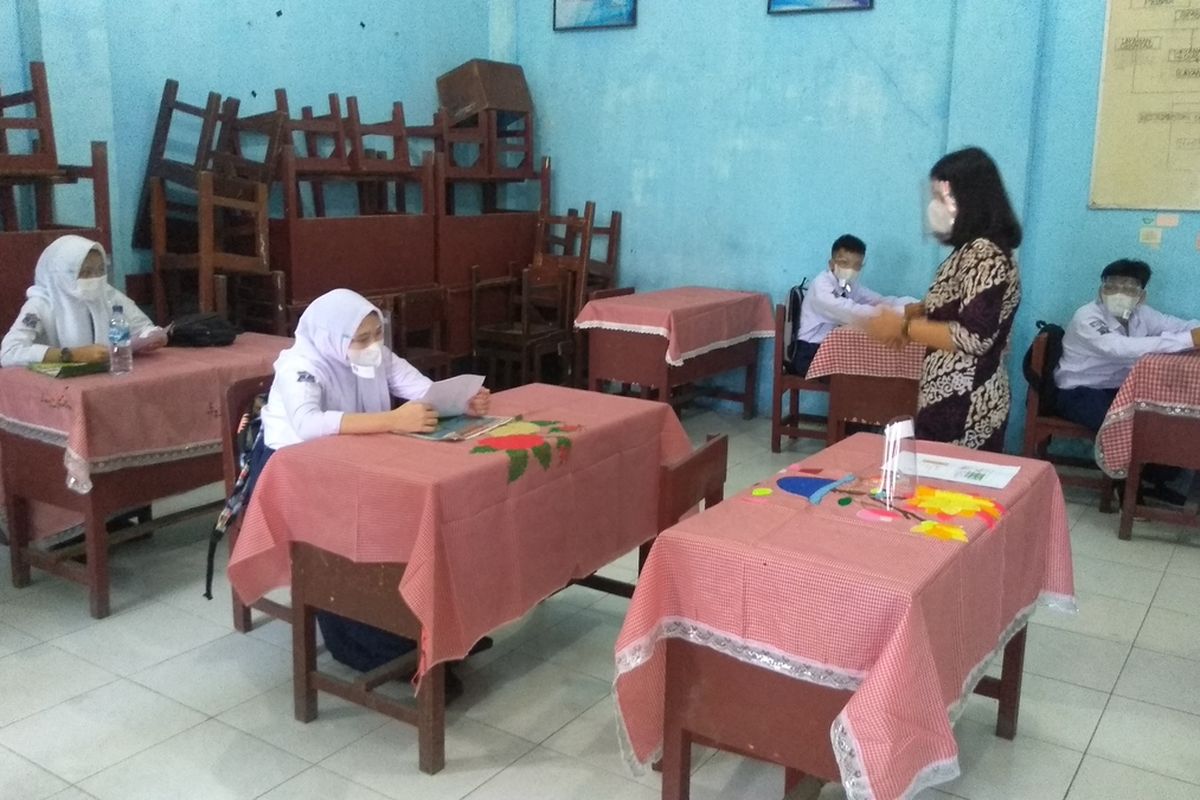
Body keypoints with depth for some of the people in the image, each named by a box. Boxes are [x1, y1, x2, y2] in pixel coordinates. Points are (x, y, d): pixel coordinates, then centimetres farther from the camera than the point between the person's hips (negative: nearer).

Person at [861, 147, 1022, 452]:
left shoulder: (985, 254, -18)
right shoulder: (973, 249, 13)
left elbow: (973, 337, -24)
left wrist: (904, 327, -17)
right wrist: (913, 312, 4)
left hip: (967, 408, -9)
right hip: (950, 400, 9)